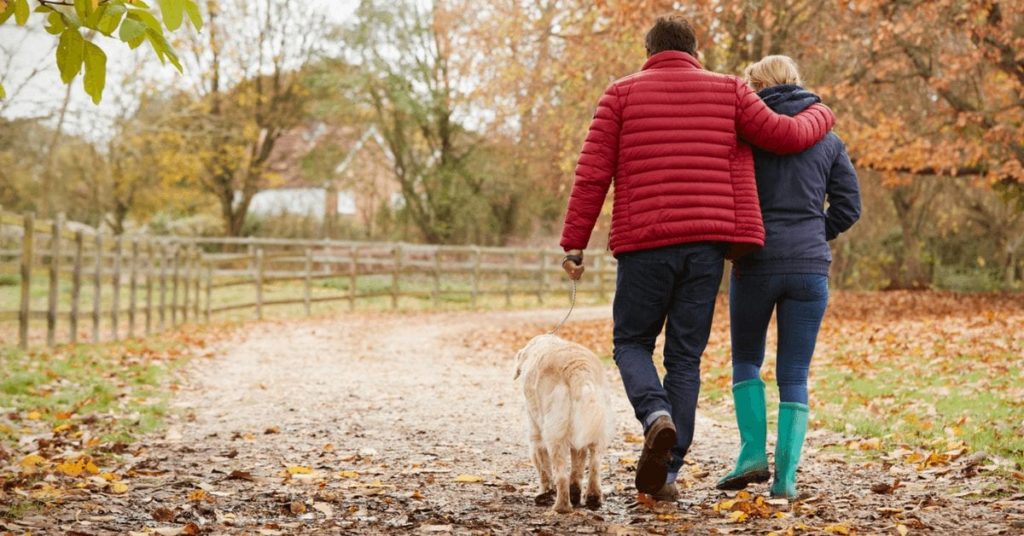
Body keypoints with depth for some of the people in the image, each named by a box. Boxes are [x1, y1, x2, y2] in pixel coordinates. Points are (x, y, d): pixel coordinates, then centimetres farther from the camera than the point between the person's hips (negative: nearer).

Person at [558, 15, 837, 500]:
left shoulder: (622, 93, 6)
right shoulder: (728, 90, 9)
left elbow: (592, 173, 1)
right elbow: (785, 136, 7)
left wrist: (574, 242, 4)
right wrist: (821, 115, 28)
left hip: (644, 242, -1)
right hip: (707, 242, 2)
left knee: (632, 341, 14)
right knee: (685, 357, 9)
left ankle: (656, 415, -15)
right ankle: (666, 472, 6)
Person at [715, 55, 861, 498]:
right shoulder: (827, 138, 11)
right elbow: (848, 205, 8)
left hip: (755, 263, -2)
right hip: (810, 268, 2)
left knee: (746, 360, 17)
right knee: (794, 375, 7)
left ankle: (752, 451, 2)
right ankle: (786, 475, 0)